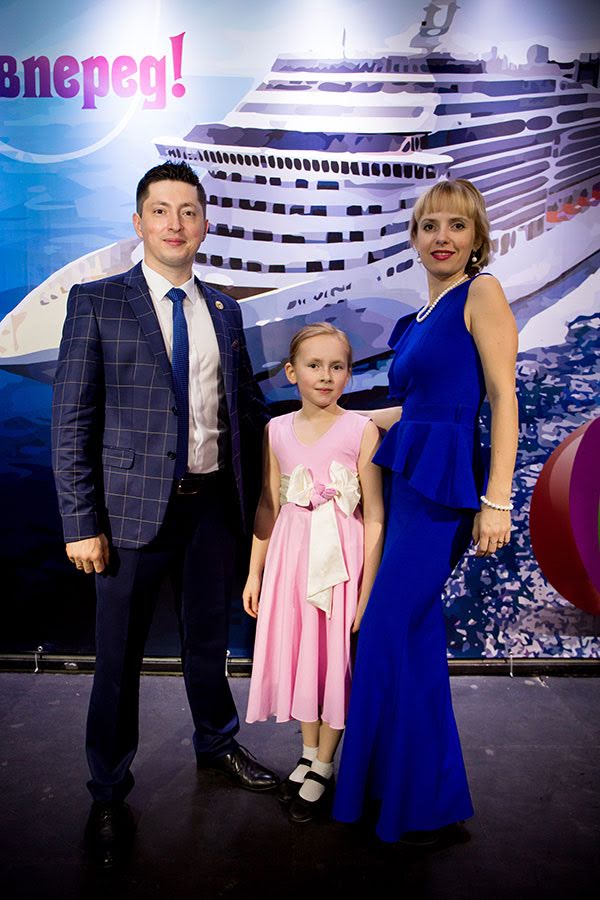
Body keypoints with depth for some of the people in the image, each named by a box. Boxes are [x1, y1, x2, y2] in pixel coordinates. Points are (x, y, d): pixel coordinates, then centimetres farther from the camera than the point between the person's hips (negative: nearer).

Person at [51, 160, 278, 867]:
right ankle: (108, 794, 31)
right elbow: (71, 420, -8)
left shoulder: (223, 310, 8)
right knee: (119, 655, 9)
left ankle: (216, 743, 45)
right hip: (136, 505, -3)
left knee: (208, 636, 20)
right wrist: (82, 522, -12)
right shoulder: (97, 302, -5)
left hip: (212, 502, 4)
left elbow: (246, 403, 16)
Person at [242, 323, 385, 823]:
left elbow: (374, 518, -9)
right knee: (297, 654, 13)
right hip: (290, 555, 4)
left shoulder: (361, 430, -9)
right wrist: (255, 573, 9)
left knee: (335, 658, 6)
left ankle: (323, 768, 25)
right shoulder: (278, 430, 2)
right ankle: (308, 754, 34)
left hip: (340, 558, -4)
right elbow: (268, 506, 8)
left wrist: (367, 593, -10)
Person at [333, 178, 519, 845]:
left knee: (390, 634, -5)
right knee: (417, 630, 14)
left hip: (443, 484, -8)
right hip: (406, 477, 8)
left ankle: (426, 801, 12)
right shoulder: (422, 318, 18)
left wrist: (496, 500, -18)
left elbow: (503, 398, -12)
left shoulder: (481, 292, -5)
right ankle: (405, 778, 30)